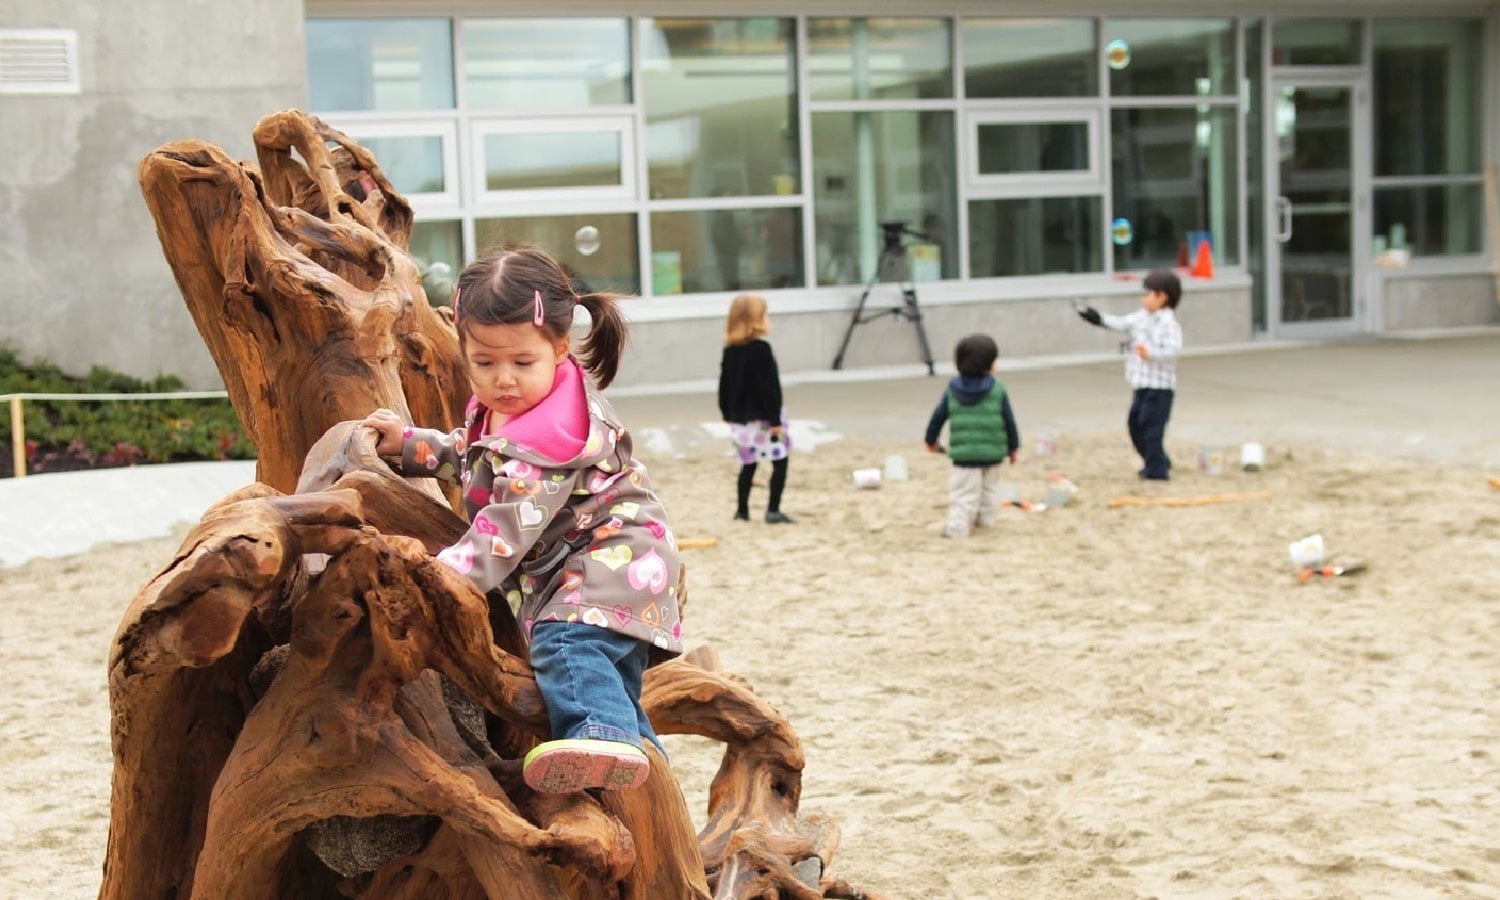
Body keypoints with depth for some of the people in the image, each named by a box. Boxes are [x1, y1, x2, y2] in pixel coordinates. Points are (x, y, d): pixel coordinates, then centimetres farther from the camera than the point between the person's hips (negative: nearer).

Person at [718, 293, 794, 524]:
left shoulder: (730, 350, 6)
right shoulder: (761, 349, -16)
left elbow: (724, 385, 12)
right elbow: (769, 387, -18)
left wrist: (729, 414, 20)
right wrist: (775, 419, -16)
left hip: (740, 418, 7)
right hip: (763, 418, -7)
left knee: (748, 464, 16)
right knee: (780, 461, 1)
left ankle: (742, 510, 18)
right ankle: (773, 511, -5)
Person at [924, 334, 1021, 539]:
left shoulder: (952, 390, -1)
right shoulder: (998, 390, -5)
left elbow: (938, 417, 4)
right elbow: (1009, 421, -1)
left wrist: (931, 441, 21)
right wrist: (1013, 447, 13)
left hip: (963, 454, -1)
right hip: (992, 453, 1)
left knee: (964, 493, -3)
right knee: (989, 488, 22)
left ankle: (957, 526, -14)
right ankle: (986, 519, 32)